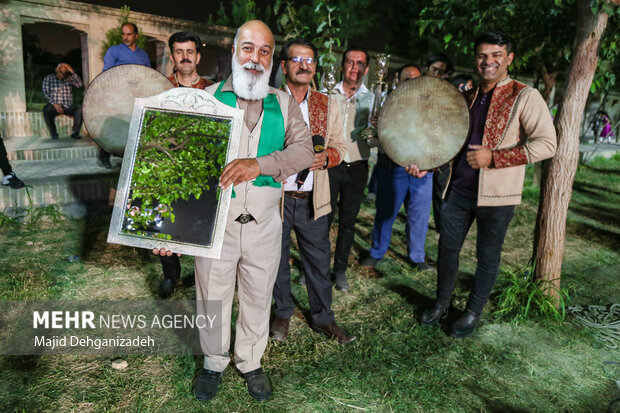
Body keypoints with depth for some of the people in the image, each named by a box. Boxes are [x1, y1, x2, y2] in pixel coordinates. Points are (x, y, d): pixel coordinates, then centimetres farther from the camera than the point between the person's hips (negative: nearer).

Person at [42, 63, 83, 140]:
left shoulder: (69, 79, 12)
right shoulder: (48, 79, 8)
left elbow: (80, 84, -6)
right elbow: (46, 94, -1)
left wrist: (72, 72, -11)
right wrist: (55, 104, -17)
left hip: (68, 106, 1)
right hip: (54, 106, -1)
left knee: (79, 109, -29)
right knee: (46, 109, -33)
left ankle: (75, 132, -21)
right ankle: (54, 133, -18)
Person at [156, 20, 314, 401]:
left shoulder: (285, 104, 6)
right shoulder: (208, 98, 3)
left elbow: (304, 151, -8)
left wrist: (259, 163, -26)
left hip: (264, 223, 1)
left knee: (258, 297, 14)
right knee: (212, 296, 12)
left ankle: (251, 362, 38)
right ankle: (214, 362, 37)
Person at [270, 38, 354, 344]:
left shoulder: (327, 106, 8)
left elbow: (339, 145, 11)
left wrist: (326, 157, -11)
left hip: (313, 201, 2)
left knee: (319, 262, 11)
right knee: (277, 261, 14)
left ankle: (323, 318, 29)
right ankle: (283, 313, 36)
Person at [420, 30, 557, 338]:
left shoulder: (524, 96, -8)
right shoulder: (468, 97, 11)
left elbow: (547, 143, -15)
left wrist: (493, 157, -21)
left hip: (496, 196, -5)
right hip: (458, 189, 5)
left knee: (487, 256, 10)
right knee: (447, 247, 13)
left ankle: (473, 312, 29)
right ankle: (442, 302, 34)